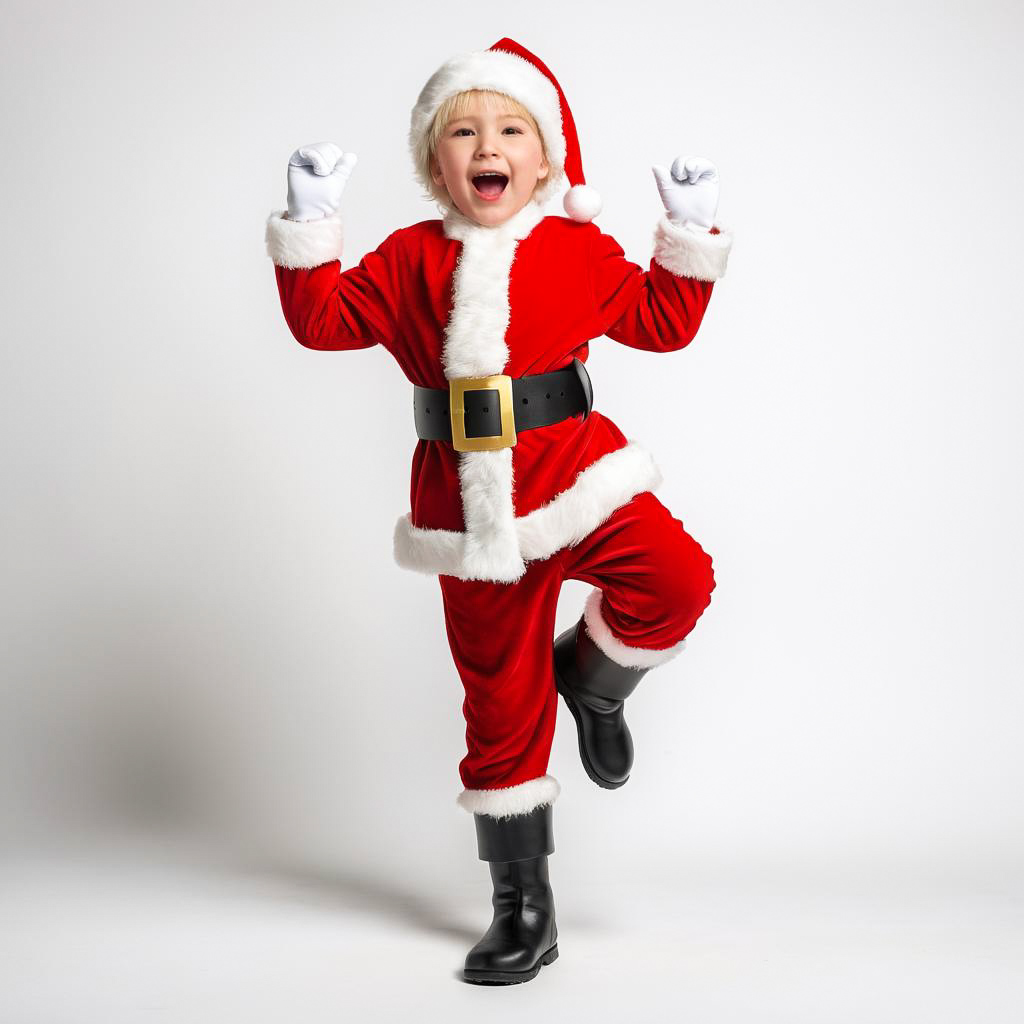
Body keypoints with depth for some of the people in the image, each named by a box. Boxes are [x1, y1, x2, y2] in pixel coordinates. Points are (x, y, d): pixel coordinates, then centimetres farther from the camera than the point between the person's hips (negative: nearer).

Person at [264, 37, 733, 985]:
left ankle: (589, 678, 6)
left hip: (574, 469, 0)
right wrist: (309, 229, -2)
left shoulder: (579, 251, 5)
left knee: (674, 578, -29)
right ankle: (521, 903, 20)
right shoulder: (410, 260, 6)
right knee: (500, 704, 6)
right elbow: (325, 320, 4)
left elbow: (662, 323, 10)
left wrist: (689, 236, 3)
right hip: (472, 508, 0)